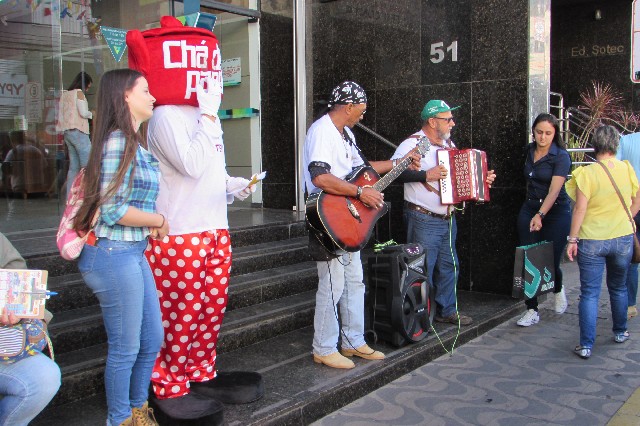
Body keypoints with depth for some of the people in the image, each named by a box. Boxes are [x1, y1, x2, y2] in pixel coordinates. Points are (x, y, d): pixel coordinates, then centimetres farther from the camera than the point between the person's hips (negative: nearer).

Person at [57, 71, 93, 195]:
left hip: (67, 132, 8)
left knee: (73, 167, 9)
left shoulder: (65, 94, 17)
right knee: (87, 165, -8)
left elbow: (60, 115, 17)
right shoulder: (79, 93, -6)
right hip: (78, 132, -8)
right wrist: (92, 114, 5)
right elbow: (83, 113, -14)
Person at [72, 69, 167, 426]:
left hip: (134, 252, 9)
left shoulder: (136, 142, 14)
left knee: (152, 341, 18)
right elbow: (113, 210, -20)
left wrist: (150, 222, -1)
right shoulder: (118, 141, -16)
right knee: (126, 348, 5)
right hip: (114, 254, -9)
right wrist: (158, 220, -7)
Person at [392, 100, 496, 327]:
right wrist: (426, 175, -26)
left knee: (448, 265, 15)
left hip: (448, 218, 8)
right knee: (423, 269, -2)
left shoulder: (449, 144, 14)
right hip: (423, 220, -8)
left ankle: (446, 310, 29)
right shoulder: (413, 144, -13)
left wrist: (483, 178, 14)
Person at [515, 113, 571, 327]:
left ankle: (558, 290, 33)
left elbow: (554, 190, -22)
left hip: (556, 212, -5)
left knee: (551, 261, -3)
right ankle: (532, 311, 6)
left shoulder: (561, 156, -12)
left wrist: (540, 215, -33)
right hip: (529, 210, 5)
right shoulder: (530, 151, 6)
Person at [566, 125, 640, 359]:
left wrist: (572, 239, -10)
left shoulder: (586, 173, -14)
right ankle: (620, 332, 38)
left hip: (592, 241, -4)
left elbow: (580, 209, -15)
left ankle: (586, 345, 2)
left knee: (589, 293, 1)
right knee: (618, 287, 22)